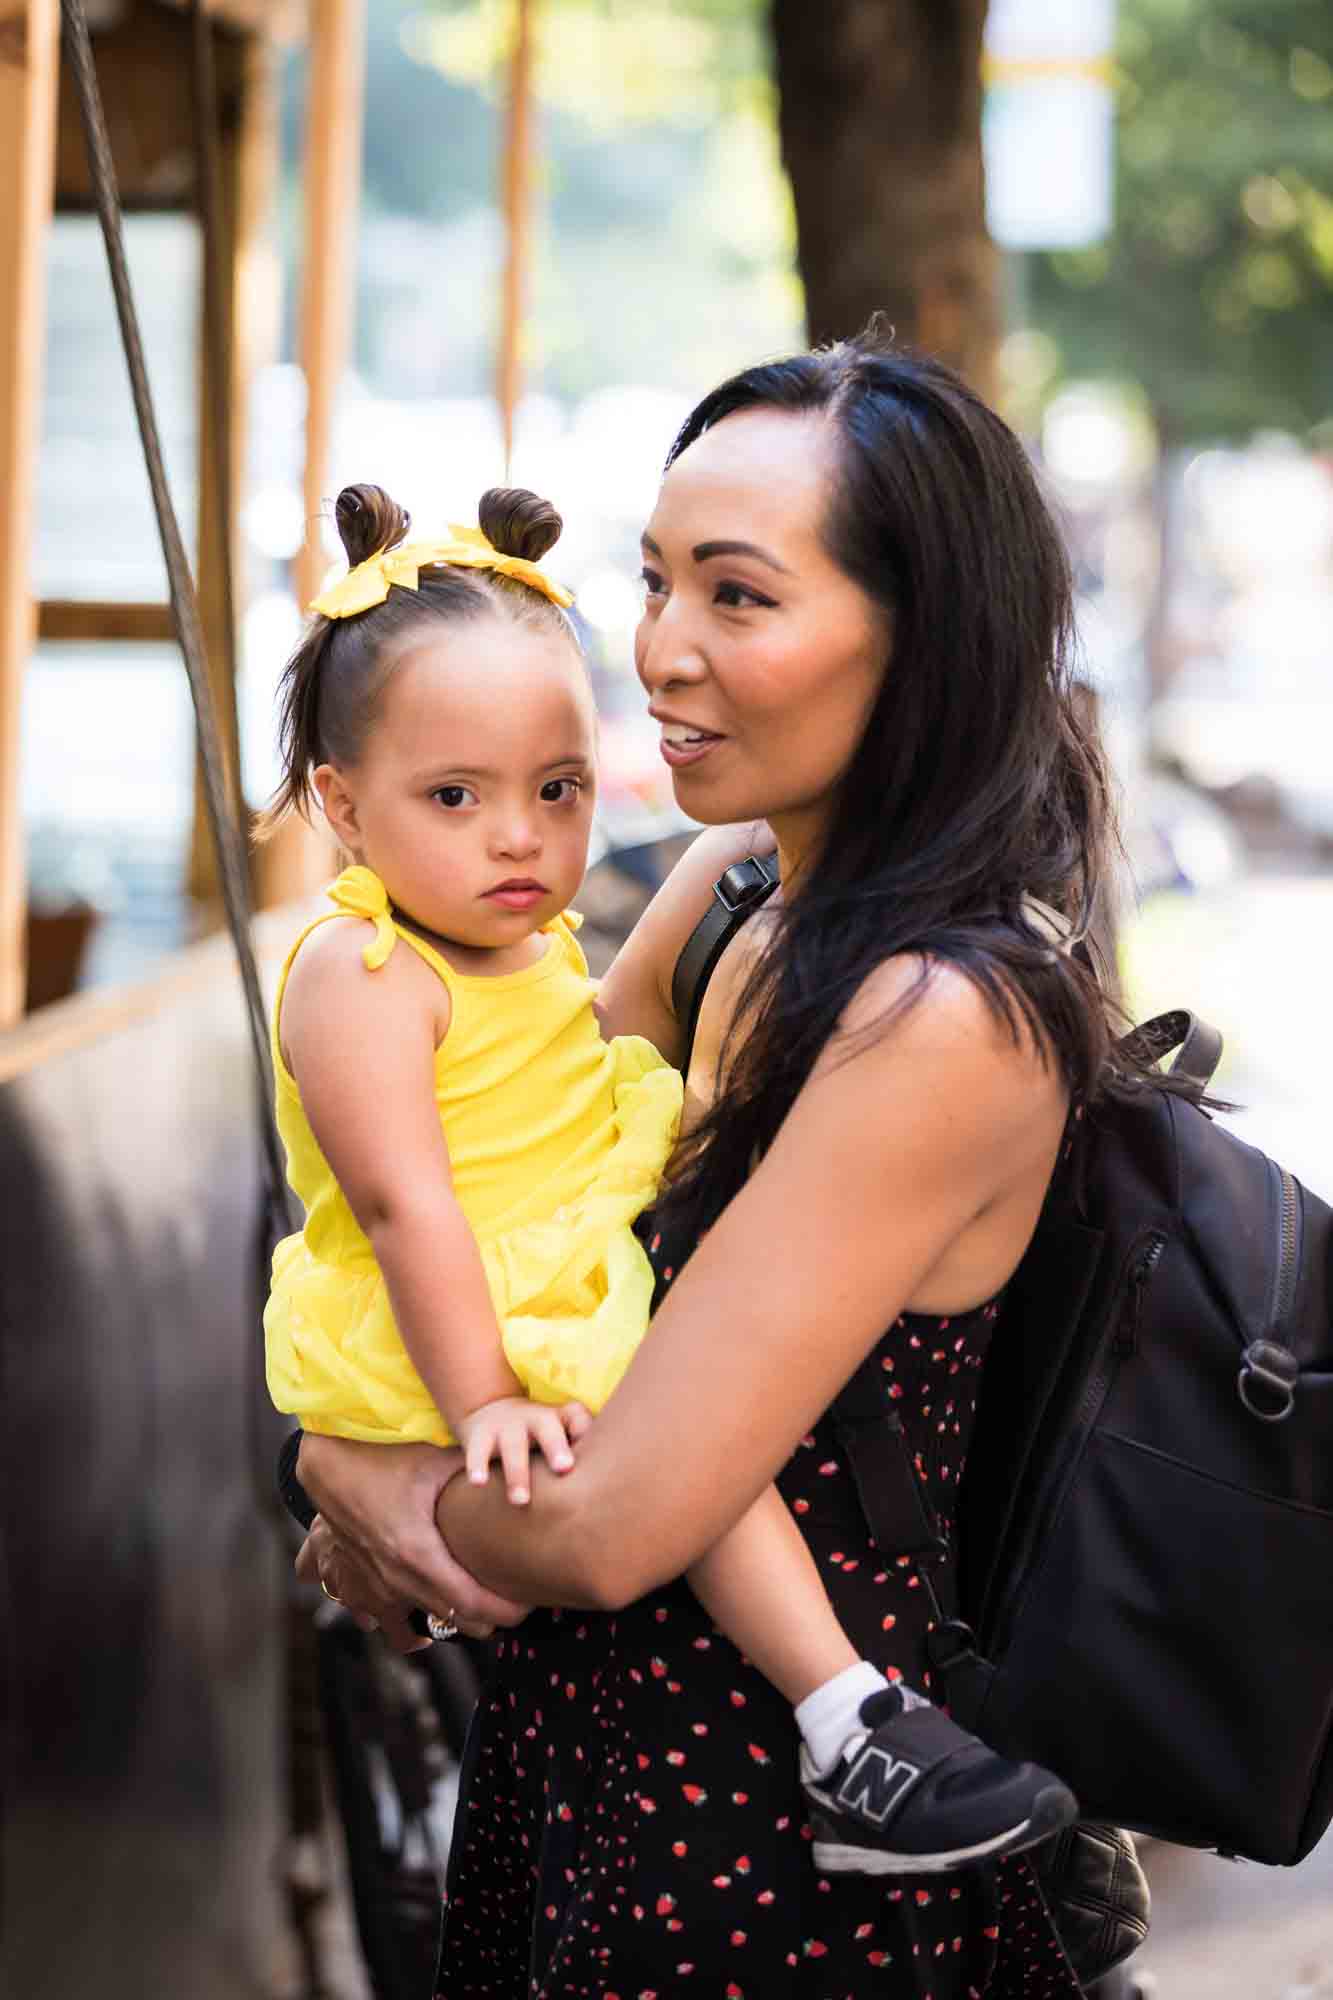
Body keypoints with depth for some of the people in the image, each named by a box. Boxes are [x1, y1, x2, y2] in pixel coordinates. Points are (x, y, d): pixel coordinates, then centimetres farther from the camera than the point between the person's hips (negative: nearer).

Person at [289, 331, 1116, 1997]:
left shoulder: (949, 1025, -25)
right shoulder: (731, 910, 2)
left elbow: (613, 1525, -26)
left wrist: (348, 1477, -7)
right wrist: (392, 1498, -10)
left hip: (756, 1843, -8)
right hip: (585, 1736, 8)